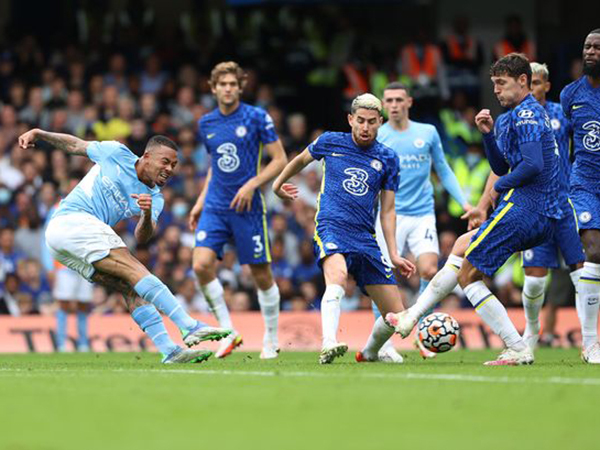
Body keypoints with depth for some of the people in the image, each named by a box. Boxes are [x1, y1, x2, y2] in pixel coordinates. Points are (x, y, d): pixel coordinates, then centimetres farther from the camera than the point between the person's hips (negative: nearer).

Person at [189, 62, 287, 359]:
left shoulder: (256, 118, -5)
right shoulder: (206, 124, 10)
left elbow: (280, 160, -4)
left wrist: (252, 184, -16)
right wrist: (201, 201, 16)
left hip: (248, 208, -4)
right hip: (215, 208, 4)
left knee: (261, 275, 2)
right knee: (201, 265, -15)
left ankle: (271, 340, 19)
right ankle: (228, 332, -2)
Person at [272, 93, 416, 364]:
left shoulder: (388, 159, 9)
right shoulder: (330, 142, 6)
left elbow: (387, 211, 12)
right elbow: (300, 161, 27)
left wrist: (394, 255, 5)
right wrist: (277, 184, 38)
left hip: (366, 238, 3)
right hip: (331, 227, -3)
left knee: (396, 316, 0)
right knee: (337, 275, -39)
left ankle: (369, 353, 30)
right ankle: (328, 344, -52)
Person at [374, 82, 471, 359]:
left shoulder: (428, 133, 7)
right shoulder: (375, 138, 2)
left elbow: (443, 172, 15)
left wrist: (464, 202, 8)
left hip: (422, 214, 1)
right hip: (389, 216, -1)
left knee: (429, 271, -16)